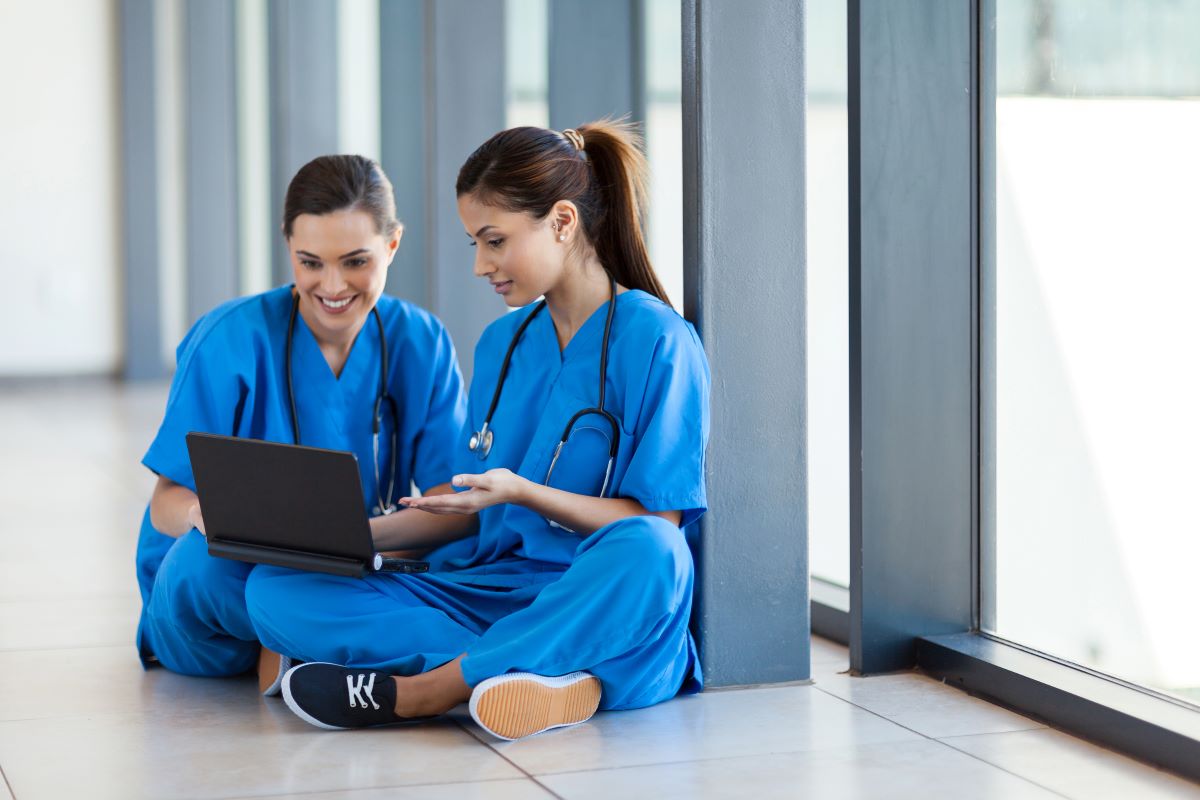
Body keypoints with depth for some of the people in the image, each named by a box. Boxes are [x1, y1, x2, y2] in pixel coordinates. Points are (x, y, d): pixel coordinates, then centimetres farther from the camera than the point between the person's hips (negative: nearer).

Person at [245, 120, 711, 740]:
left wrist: (522, 493, -20)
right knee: (274, 589, -14)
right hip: (487, 589, 6)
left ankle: (415, 692, -31)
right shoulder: (501, 344, 17)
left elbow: (656, 524, -10)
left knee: (648, 554, -42)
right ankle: (535, 674, -31)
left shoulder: (655, 341, -5)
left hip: (590, 605, -6)